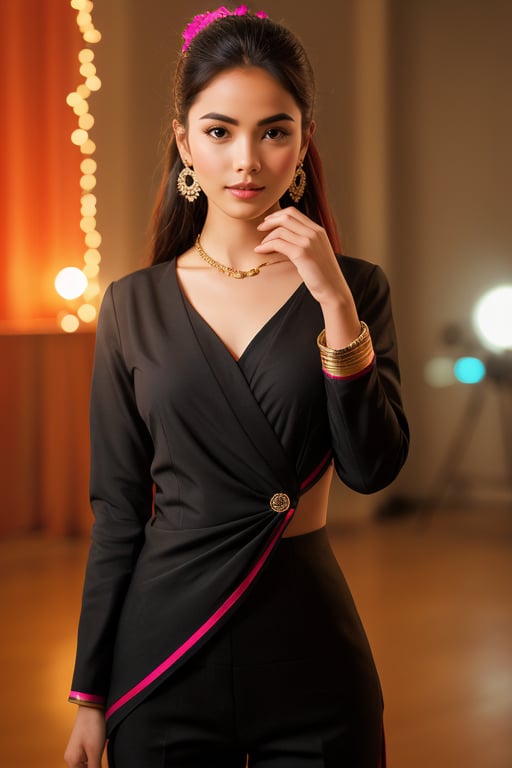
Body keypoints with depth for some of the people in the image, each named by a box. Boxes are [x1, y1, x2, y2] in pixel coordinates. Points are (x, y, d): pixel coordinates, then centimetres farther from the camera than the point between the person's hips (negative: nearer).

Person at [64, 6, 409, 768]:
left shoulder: (354, 288, 0)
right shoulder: (134, 305, 1)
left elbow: (373, 468, -11)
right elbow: (118, 511, 3)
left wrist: (335, 303, -19)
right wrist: (89, 692, 4)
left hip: (312, 652, 0)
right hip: (163, 647, 1)